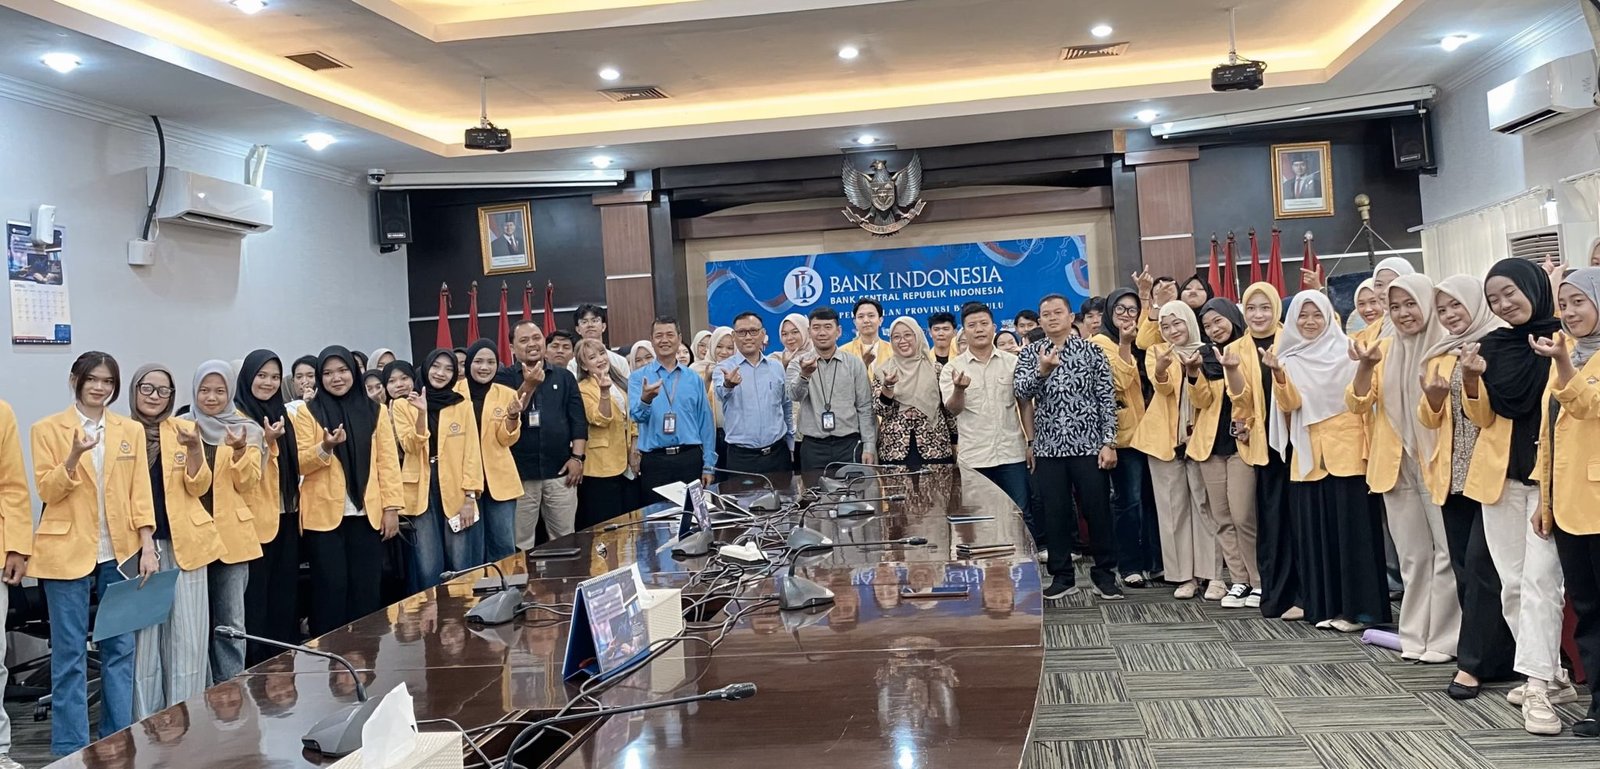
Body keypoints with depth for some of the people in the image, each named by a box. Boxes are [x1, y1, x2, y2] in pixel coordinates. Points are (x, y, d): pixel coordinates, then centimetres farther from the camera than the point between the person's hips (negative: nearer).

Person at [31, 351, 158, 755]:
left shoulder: (131, 430, 7)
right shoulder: (47, 429, -1)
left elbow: (140, 491, 5)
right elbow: (46, 491, -6)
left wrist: (147, 546, -2)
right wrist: (75, 456, -23)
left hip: (120, 551, 3)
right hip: (67, 551, -3)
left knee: (120, 647, 9)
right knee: (70, 652, 2)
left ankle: (119, 740, 19)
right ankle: (70, 747, 11)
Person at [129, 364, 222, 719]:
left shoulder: (184, 428, 4)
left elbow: (199, 487, -2)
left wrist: (194, 450, -19)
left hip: (184, 543, 0)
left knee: (186, 635, 2)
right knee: (143, 635, 2)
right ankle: (146, 722, 12)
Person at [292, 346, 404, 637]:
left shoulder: (375, 411, 8)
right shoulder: (308, 413, 3)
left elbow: (388, 462, 6)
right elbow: (300, 463, -2)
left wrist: (391, 507, -1)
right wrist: (325, 448, -22)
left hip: (367, 514, 2)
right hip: (325, 514, -2)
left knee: (366, 588, 6)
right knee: (331, 588, 0)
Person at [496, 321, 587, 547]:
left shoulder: (564, 377, 10)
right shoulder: (504, 378, 2)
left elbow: (578, 420, 7)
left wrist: (577, 457, -4)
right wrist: (528, 385, -24)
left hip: (560, 470, 2)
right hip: (520, 472, -2)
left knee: (565, 540, 9)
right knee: (521, 543, 5)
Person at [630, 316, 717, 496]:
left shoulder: (694, 379, 9)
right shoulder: (638, 378, 3)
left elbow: (705, 423, 10)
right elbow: (636, 415, -12)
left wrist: (708, 465, 5)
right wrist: (645, 400, -35)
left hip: (690, 458, 2)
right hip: (654, 461, -2)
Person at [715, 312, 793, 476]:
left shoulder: (777, 367, 8)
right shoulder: (723, 369, -3)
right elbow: (721, 394, -25)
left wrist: (790, 444, 18)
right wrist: (727, 385, -48)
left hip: (778, 453, 3)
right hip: (741, 456, -3)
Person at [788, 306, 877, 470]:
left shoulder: (855, 363, 4)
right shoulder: (798, 364, 2)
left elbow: (865, 408, 5)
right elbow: (794, 395, -18)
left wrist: (869, 446, -2)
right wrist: (804, 375, -39)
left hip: (849, 444, 0)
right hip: (813, 446, 0)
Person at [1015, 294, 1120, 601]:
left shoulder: (1091, 351, 3)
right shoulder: (1030, 354, 7)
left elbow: (1107, 398, 0)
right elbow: (1021, 392, -7)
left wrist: (1109, 442, -7)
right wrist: (1042, 370, -25)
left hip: (1088, 445, -1)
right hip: (1049, 447, 2)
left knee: (1098, 510, 2)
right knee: (1055, 514, 6)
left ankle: (1104, 573, 17)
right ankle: (1062, 576, 18)